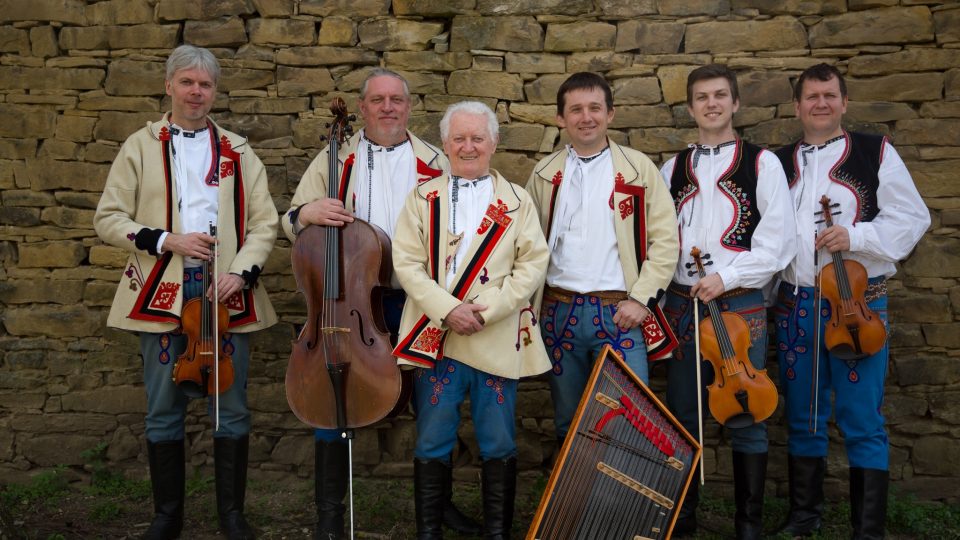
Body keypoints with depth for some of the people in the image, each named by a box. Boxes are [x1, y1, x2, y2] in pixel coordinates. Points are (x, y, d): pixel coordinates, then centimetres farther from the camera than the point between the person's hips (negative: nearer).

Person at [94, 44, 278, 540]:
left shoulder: (238, 151, 9)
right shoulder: (140, 147, 8)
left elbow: (265, 222, 5)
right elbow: (108, 218, 4)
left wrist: (241, 272, -11)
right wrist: (167, 241, -11)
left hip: (225, 293, 0)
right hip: (163, 292, 0)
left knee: (231, 408, 5)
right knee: (163, 410, 7)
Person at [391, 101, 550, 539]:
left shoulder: (517, 200, 8)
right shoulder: (422, 199, 8)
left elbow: (533, 264, -1)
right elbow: (407, 262, -1)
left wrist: (486, 308, -12)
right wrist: (447, 310, -14)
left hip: (497, 341, 0)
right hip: (435, 338, 0)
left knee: (498, 446, 7)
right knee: (432, 444, 8)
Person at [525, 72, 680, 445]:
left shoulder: (639, 168, 1)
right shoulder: (544, 174, 9)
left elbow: (665, 239, -2)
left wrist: (641, 298, -9)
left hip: (621, 313, -2)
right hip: (560, 312, 3)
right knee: (568, 423, 13)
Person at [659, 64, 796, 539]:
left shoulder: (762, 163, 2)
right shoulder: (673, 169, 12)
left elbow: (776, 244, -4)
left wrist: (725, 276, -14)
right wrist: (659, 301, 2)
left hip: (740, 304, -3)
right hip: (682, 304, 3)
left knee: (746, 415, 3)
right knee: (683, 415, 9)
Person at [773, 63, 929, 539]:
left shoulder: (876, 153, 2)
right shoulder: (779, 163, 11)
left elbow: (911, 218, -2)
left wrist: (856, 236, -17)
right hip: (795, 304, 3)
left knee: (862, 422, -2)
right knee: (802, 418, 12)